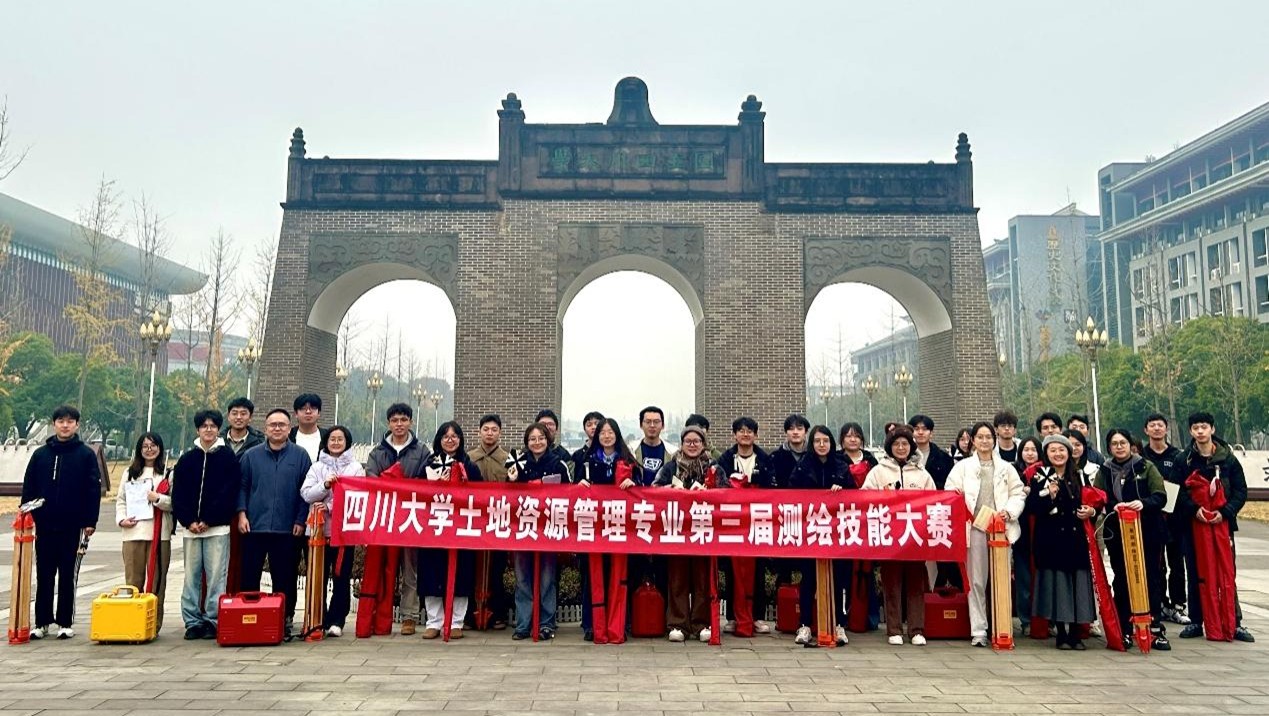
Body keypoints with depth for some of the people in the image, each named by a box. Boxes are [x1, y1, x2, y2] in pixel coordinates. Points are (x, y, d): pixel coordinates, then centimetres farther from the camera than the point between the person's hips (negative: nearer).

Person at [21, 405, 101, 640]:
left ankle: (66, 623, 13)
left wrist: (90, 521, -9)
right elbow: (28, 488, 9)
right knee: (44, 576, 9)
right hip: (44, 525, 3)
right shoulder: (40, 454, 7)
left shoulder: (86, 454, -1)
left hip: (72, 526, -3)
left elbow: (94, 489, -4)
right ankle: (42, 622, 18)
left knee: (67, 576, 5)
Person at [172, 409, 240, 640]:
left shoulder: (228, 457, 2)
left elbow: (228, 493, -5)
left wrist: (208, 521, -10)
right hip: (190, 527, 3)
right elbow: (177, 494, 7)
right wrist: (188, 521, -6)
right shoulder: (187, 459, 11)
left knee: (216, 576, -3)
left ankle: (213, 621, 4)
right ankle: (192, 622, 14)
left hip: (217, 528, -3)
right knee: (191, 576, 7)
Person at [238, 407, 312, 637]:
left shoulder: (300, 455, 4)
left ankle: (284, 618, 14)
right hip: (254, 527, 1)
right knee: (249, 576, 4)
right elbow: (241, 486, 10)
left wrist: (301, 520, -2)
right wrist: (242, 513, -2)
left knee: (285, 578, 5)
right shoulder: (251, 456, 9)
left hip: (287, 529, -1)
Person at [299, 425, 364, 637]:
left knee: (341, 577, 1)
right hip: (319, 528, 2)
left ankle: (336, 621, 8)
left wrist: (331, 507, -12)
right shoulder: (317, 467, 11)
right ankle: (317, 620, 14)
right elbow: (306, 494, 0)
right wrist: (325, 486, -17)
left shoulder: (356, 468, 6)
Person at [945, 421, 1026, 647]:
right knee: (976, 581, -1)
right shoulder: (963, 466, 10)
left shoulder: (1006, 467, 15)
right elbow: (950, 492, 4)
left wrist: (1009, 511, -6)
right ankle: (978, 631, 4)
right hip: (975, 528, -1)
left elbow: (1019, 494, 9)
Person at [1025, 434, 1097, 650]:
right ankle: (1061, 634, 6)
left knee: (1077, 582, 1)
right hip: (1051, 538, -3)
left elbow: (1088, 502, 21)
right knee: (1056, 583, -4)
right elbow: (1031, 508, -8)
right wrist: (1049, 495, -21)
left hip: (1076, 537, 4)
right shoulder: (1040, 477, 1)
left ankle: (1075, 633, 11)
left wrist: (1090, 511, 0)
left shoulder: (1078, 477, 13)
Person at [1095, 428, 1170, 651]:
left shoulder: (1146, 467, 5)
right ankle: (1125, 632, 11)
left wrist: (1143, 503, -25)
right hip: (1117, 534, 2)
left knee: (1151, 579, 0)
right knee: (1121, 582, 4)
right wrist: (1114, 506, -20)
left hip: (1148, 532, -1)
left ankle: (1156, 630, 9)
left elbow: (1160, 496, -5)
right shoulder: (1104, 472, 10)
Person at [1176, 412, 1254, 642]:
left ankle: (1235, 623, 12)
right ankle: (1196, 622, 13)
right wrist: (1194, 509, -18)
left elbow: (1241, 491, 1)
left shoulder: (1228, 459, 2)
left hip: (1222, 522, -1)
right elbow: (1178, 493, -1)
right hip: (1193, 523, 1)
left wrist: (1225, 512, -13)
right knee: (1195, 575, 6)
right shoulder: (1184, 461, 3)